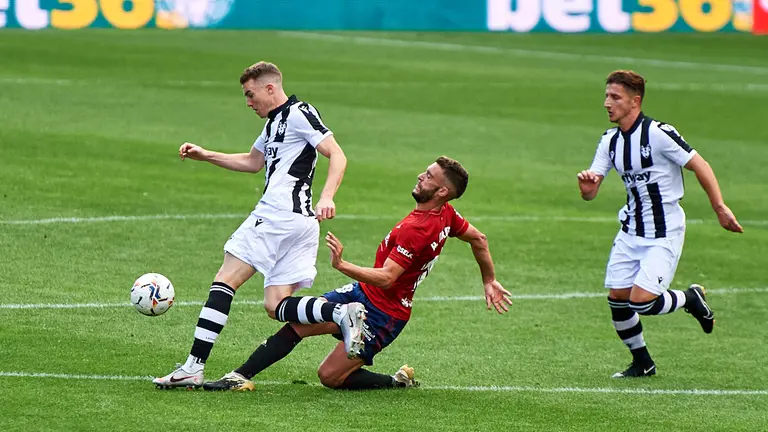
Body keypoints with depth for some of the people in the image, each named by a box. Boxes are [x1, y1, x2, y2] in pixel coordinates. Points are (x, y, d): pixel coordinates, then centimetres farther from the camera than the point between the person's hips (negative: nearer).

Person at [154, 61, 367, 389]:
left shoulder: (299, 113, -5)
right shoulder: (274, 122, 24)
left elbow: (337, 156, -13)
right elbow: (252, 162, 38)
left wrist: (326, 197, -27)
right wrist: (205, 156, 33)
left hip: (277, 215, -10)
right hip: (301, 222, 10)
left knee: (225, 280, -7)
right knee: (276, 307, 2)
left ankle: (194, 366, -11)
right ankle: (342, 312, -18)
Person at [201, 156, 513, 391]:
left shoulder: (417, 230, -28)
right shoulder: (445, 214, 0)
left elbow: (385, 278, -34)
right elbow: (479, 240, 17)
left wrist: (342, 265, -43)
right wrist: (489, 281, 30)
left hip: (383, 315, -9)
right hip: (363, 293, 9)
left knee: (330, 376, -7)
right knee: (298, 321, -5)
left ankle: (398, 382, 9)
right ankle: (240, 377, -8)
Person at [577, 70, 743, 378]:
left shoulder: (658, 133, -17)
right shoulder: (610, 141, 4)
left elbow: (699, 165, -12)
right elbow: (590, 193, 3)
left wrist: (720, 208, -13)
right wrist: (587, 186, -21)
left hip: (664, 233, -7)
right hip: (631, 231, 7)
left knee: (642, 301, -17)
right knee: (617, 298, 2)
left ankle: (692, 299, 14)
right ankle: (642, 363, 21)